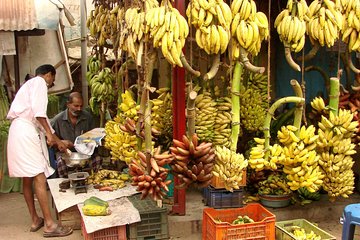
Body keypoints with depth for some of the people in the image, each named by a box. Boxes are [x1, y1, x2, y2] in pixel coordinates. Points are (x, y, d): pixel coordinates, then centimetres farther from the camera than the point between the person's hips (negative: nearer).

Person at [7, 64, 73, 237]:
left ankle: (35, 220, 19)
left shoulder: (30, 85, 30)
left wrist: (57, 141, 31)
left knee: (28, 178, 12)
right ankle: (49, 224, -12)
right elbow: (38, 110, -17)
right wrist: (49, 133, -14)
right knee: (39, 176, -12)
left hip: (20, 131, 10)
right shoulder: (39, 82, 1)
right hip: (26, 130, -10)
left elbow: (41, 117, 30)